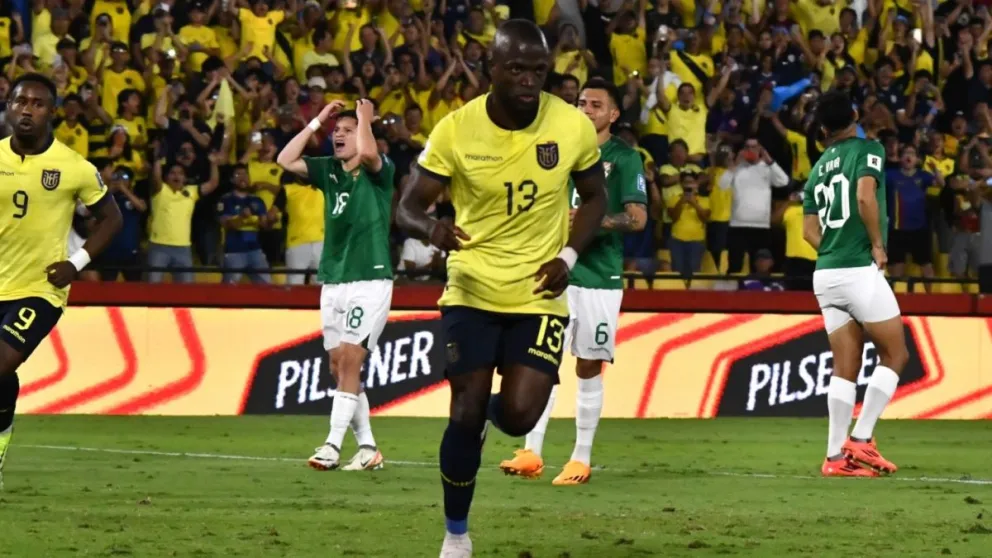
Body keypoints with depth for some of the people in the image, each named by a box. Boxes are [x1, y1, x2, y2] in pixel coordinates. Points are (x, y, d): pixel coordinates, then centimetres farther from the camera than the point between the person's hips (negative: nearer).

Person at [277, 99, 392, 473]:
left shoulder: (379, 171, -4)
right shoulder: (328, 170, 12)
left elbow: (368, 153, -26)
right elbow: (286, 161, 4)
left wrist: (365, 118, -9)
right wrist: (317, 122, 4)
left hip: (370, 280, -7)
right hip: (332, 281, 7)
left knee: (349, 359, -14)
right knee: (339, 366, 5)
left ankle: (332, 446, -18)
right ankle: (367, 448, 11)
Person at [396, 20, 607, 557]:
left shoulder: (573, 127, -9)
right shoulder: (456, 130, -13)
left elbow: (594, 197, 8)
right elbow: (407, 207, -9)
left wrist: (568, 256, -8)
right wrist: (431, 228, -32)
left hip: (539, 296, 1)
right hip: (471, 292, 0)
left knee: (519, 417, -12)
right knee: (465, 417, -1)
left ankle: (494, 407, 27)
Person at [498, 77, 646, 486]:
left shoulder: (624, 158, -2)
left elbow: (637, 218, -9)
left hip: (599, 277, -4)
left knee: (589, 368, 2)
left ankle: (581, 460, 9)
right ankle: (532, 454, -7)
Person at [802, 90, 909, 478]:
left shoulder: (819, 167, 16)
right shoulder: (868, 150, -3)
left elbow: (810, 230, 15)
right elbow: (865, 196, -20)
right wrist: (878, 244, -11)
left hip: (826, 273, 7)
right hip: (860, 271, -7)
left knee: (845, 366, 7)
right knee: (895, 354, 4)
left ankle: (837, 456, 1)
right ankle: (861, 439, -4)